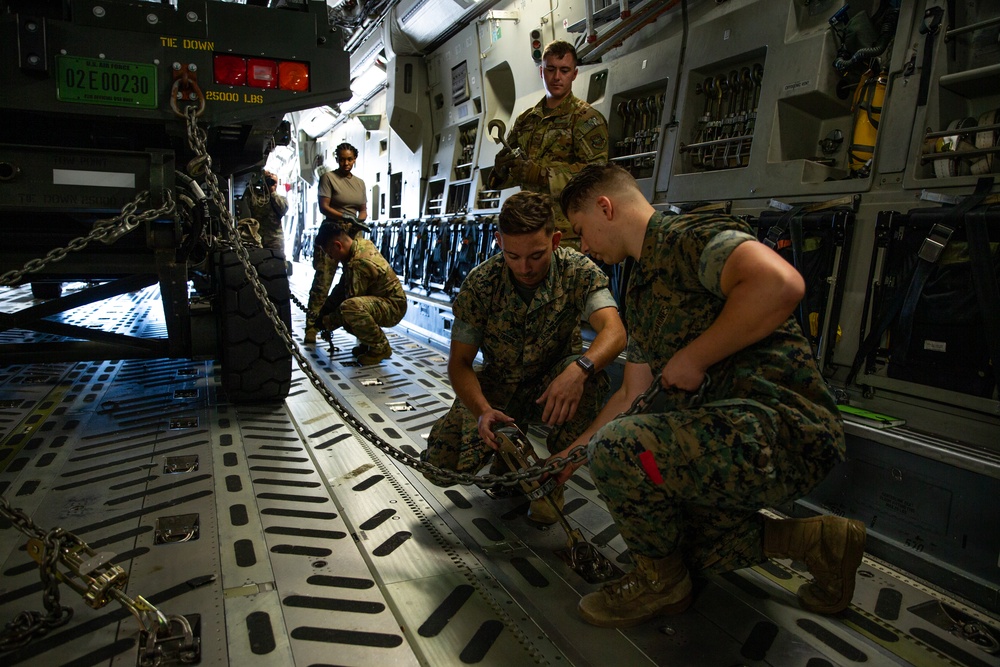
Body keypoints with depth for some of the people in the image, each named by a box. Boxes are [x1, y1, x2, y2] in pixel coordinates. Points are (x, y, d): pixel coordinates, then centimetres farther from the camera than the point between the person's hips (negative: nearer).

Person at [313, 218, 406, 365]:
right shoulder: (360, 242, 0)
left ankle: (380, 347, -15)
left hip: (392, 307, -10)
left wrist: (327, 322, -9)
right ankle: (367, 342, 17)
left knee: (350, 307, -37)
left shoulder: (359, 264, -29)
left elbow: (350, 305, -24)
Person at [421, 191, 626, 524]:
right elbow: (459, 362, -14)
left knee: (590, 378, -36)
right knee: (440, 466, -16)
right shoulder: (480, 283, -17)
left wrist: (580, 368, -55)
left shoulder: (578, 272, -19)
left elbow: (614, 332, -33)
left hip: (554, 383, 0)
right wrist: (482, 411, -33)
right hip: (498, 386, 1)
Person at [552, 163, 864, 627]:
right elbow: (631, 393, 23)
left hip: (783, 425, -11)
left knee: (615, 449, -27)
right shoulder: (641, 288, 18)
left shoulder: (688, 236, -13)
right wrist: (573, 454, 25)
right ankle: (819, 540, 22)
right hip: (727, 434, 11)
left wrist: (691, 358, -23)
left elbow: (780, 283, -35)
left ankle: (661, 581, 0)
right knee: (681, 545, 20)